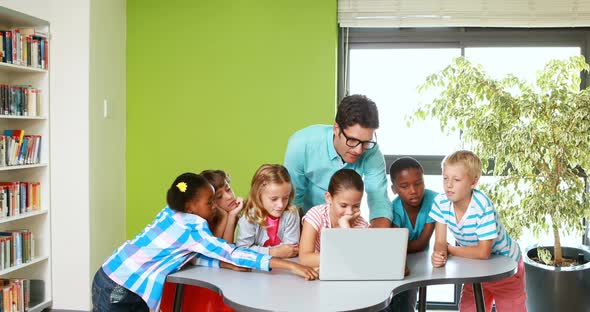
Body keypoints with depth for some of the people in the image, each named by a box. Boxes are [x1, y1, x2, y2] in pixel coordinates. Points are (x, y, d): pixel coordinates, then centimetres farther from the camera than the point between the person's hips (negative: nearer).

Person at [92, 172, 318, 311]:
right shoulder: (191, 227, -22)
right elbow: (232, 253, -26)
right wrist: (289, 265, -29)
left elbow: (189, 255, 2)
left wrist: (225, 265, -13)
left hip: (126, 285, 8)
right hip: (117, 290, -8)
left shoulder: (173, 214, 1)